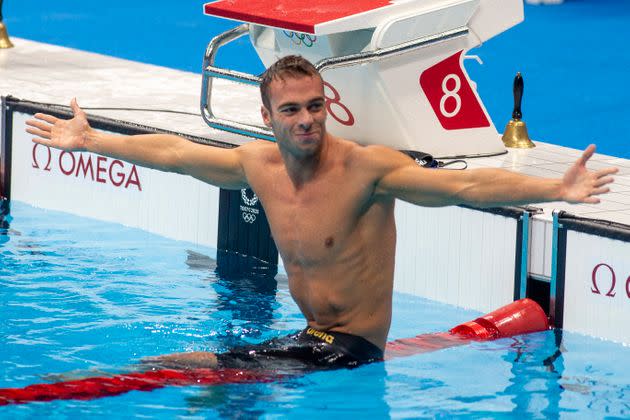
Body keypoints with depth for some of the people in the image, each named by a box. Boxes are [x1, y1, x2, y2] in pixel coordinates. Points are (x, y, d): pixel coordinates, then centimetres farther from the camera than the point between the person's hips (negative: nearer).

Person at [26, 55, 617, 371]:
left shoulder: (367, 167, -20)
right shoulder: (259, 165, 1)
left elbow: (464, 186, -30)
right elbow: (173, 152, 17)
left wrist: (555, 189, -43)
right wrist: (90, 141, 27)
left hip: (356, 349, -7)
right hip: (313, 338, 7)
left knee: (217, 369, -16)